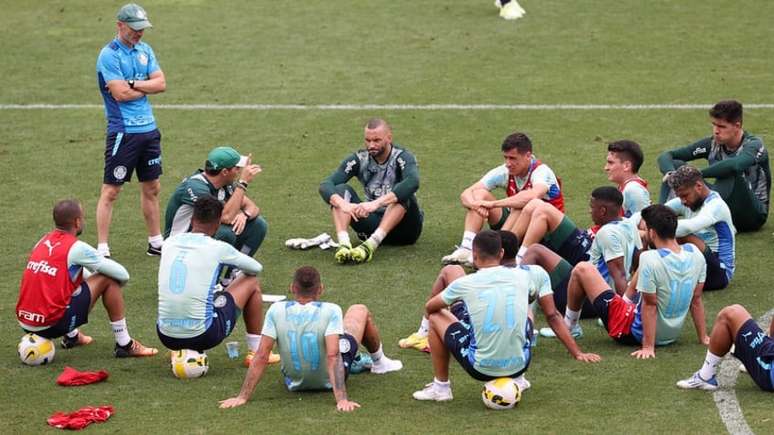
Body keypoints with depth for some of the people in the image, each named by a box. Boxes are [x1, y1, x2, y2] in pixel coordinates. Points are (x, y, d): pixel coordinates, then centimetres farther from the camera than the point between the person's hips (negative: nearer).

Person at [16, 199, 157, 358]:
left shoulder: (43, 241, 12)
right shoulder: (77, 248, -9)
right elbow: (122, 275, -2)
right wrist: (115, 286, 20)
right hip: (52, 324, -8)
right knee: (108, 280, 2)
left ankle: (72, 336, 27)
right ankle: (124, 345, 6)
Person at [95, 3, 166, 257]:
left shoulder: (145, 50, 11)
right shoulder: (109, 55, -11)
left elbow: (161, 84, 3)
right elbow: (120, 93, -19)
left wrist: (133, 84, -11)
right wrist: (146, 87, -3)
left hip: (149, 129, 7)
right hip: (123, 131, -7)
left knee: (151, 188, 15)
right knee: (111, 191, -4)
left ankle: (156, 242, 26)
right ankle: (102, 250, -2)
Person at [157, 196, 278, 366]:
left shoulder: (169, 242, 5)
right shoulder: (218, 248, -6)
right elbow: (256, 268, 13)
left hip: (166, 337, 5)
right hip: (202, 336, -5)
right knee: (251, 283, 17)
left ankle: (182, 352, 23)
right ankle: (256, 353, 26)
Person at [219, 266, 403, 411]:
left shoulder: (277, 311, -20)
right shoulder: (330, 311, -27)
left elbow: (261, 357, -21)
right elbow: (333, 357, -35)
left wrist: (242, 397, -18)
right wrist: (342, 400, -37)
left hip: (294, 383, 2)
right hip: (328, 380, -2)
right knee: (360, 311, 18)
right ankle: (379, 362, 44)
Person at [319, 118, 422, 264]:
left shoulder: (402, 157, -13)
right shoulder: (359, 159, -3)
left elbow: (413, 182, -36)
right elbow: (326, 185, -13)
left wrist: (376, 203, -46)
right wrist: (343, 204, -35)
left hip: (403, 226, -3)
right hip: (374, 222, 3)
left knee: (401, 193, -31)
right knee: (341, 189, -15)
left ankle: (371, 244, -45)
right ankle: (343, 244, -39)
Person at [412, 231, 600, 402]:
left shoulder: (465, 284, -2)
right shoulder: (529, 274, 0)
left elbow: (429, 308, 15)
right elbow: (553, 317, 6)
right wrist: (577, 353, 13)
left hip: (481, 369, -2)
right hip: (519, 366, 2)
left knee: (436, 318, 19)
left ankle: (440, 386, 23)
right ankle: (517, 379, 31)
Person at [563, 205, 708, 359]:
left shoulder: (650, 259, -30)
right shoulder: (694, 253, -11)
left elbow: (650, 305, -25)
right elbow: (696, 300, -2)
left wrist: (648, 347, -20)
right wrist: (703, 337, 6)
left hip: (635, 333, -7)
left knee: (582, 269, 3)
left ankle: (568, 325, 25)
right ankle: (627, 302, 43)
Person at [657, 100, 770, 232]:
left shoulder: (754, 145, -17)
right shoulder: (712, 144, -1)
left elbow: (735, 165, -41)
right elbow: (666, 156, -2)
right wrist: (670, 173, -25)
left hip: (754, 215, -5)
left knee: (731, 173, -36)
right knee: (676, 165, -9)